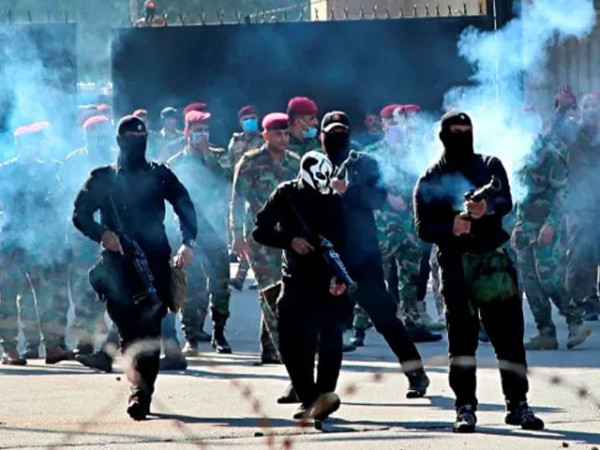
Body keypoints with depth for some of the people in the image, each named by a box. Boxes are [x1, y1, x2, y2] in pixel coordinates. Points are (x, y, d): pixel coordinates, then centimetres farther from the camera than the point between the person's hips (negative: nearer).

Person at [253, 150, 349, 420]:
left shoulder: (333, 201, -3)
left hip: (327, 282, -2)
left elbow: (342, 243, -10)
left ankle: (325, 393, -26)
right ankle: (308, 399, 6)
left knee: (330, 335, -20)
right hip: (295, 279, 2)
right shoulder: (285, 196, 0)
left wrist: (339, 276, -26)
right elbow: (260, 231, -1)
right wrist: (290, 241, -18)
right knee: (291, 342, -5)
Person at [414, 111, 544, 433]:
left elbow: (506, 202, -7)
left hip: (494, 259, 1)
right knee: (461, 336, -3)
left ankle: (518, 403, 7)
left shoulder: (490, 167, 10)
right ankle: (465, 407, -2)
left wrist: (487, 208, -30)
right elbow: (423, 227, -1)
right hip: (456, 263, -1)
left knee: (508, 332, 1)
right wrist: (451, 228, -21)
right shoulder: (430, 180, 7)